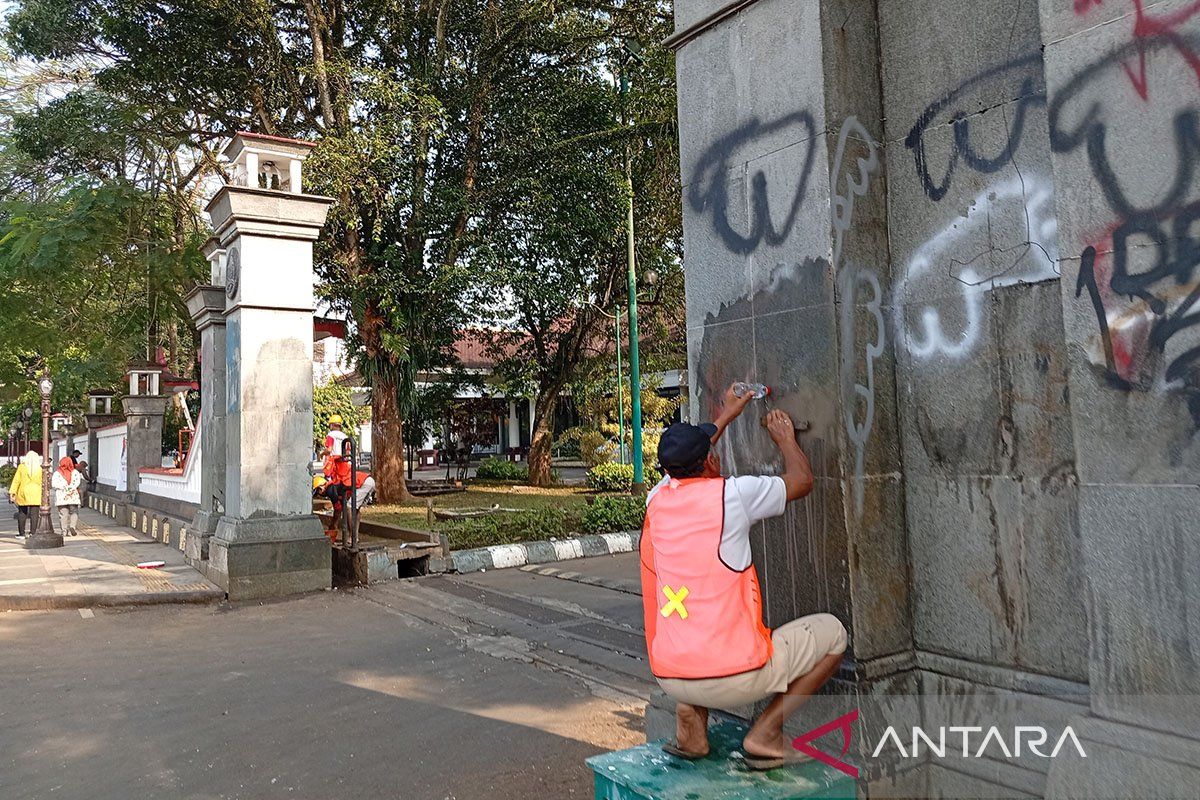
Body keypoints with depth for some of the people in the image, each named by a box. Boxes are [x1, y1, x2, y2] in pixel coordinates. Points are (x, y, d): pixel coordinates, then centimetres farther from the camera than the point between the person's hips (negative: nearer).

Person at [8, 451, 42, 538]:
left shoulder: (21, 467, -1)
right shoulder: (39, 469, 0)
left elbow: (16, 481, -2)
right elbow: (42, 482, 2)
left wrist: (12, 492, 0)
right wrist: (42, 495, 9)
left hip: (23, 493, 0)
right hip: (35, 494, 0)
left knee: (22, 513, 10)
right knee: (34, 514, 1)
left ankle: (21, 533, 15)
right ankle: (32, 532, -2)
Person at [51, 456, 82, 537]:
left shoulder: (57, 473, 2)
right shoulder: (75, 472, 3)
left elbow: (54, 484, -10)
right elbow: (77, 482, -10)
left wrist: (65, 487, -7)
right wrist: (70, 488, -9)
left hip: (61, 497, 0)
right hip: (73, 496, 0)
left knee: (63, 514, 3)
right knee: (74, 512, 10)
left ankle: (65, 531, 1)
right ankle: (73, 526, -11)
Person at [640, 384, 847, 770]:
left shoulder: (657, 500, 4)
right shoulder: (733, 493, -11)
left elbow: (680, 467, 29)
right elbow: (803, 480, 7)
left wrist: (725, 417, 38)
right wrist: (786, 438, 26)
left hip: (670, 678, 5)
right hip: (737, 678, -5)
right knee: (832, 632, 15)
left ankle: (690, 724, 19)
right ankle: (766, 733, 6)